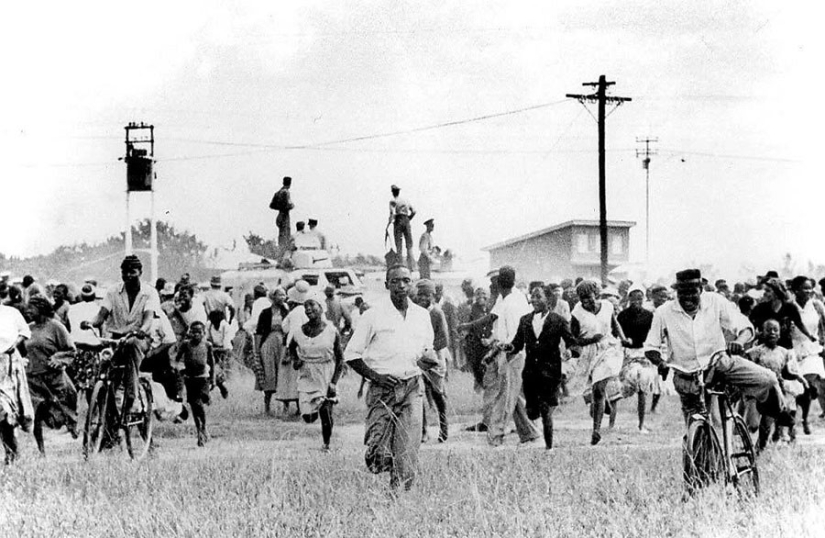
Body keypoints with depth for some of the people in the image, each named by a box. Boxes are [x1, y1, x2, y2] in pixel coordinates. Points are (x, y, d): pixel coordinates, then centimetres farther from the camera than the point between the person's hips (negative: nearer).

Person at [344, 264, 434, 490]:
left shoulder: (422, 315, 11)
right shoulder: (374, 315, -1)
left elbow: (428, 350, 23)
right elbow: (351, 354, 1)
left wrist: (429, 358, -2)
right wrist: (374, 376, -11)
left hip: (412, 389, 3)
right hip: (383, 389, -3)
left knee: (408, 455, -5)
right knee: (378, 455, -9)